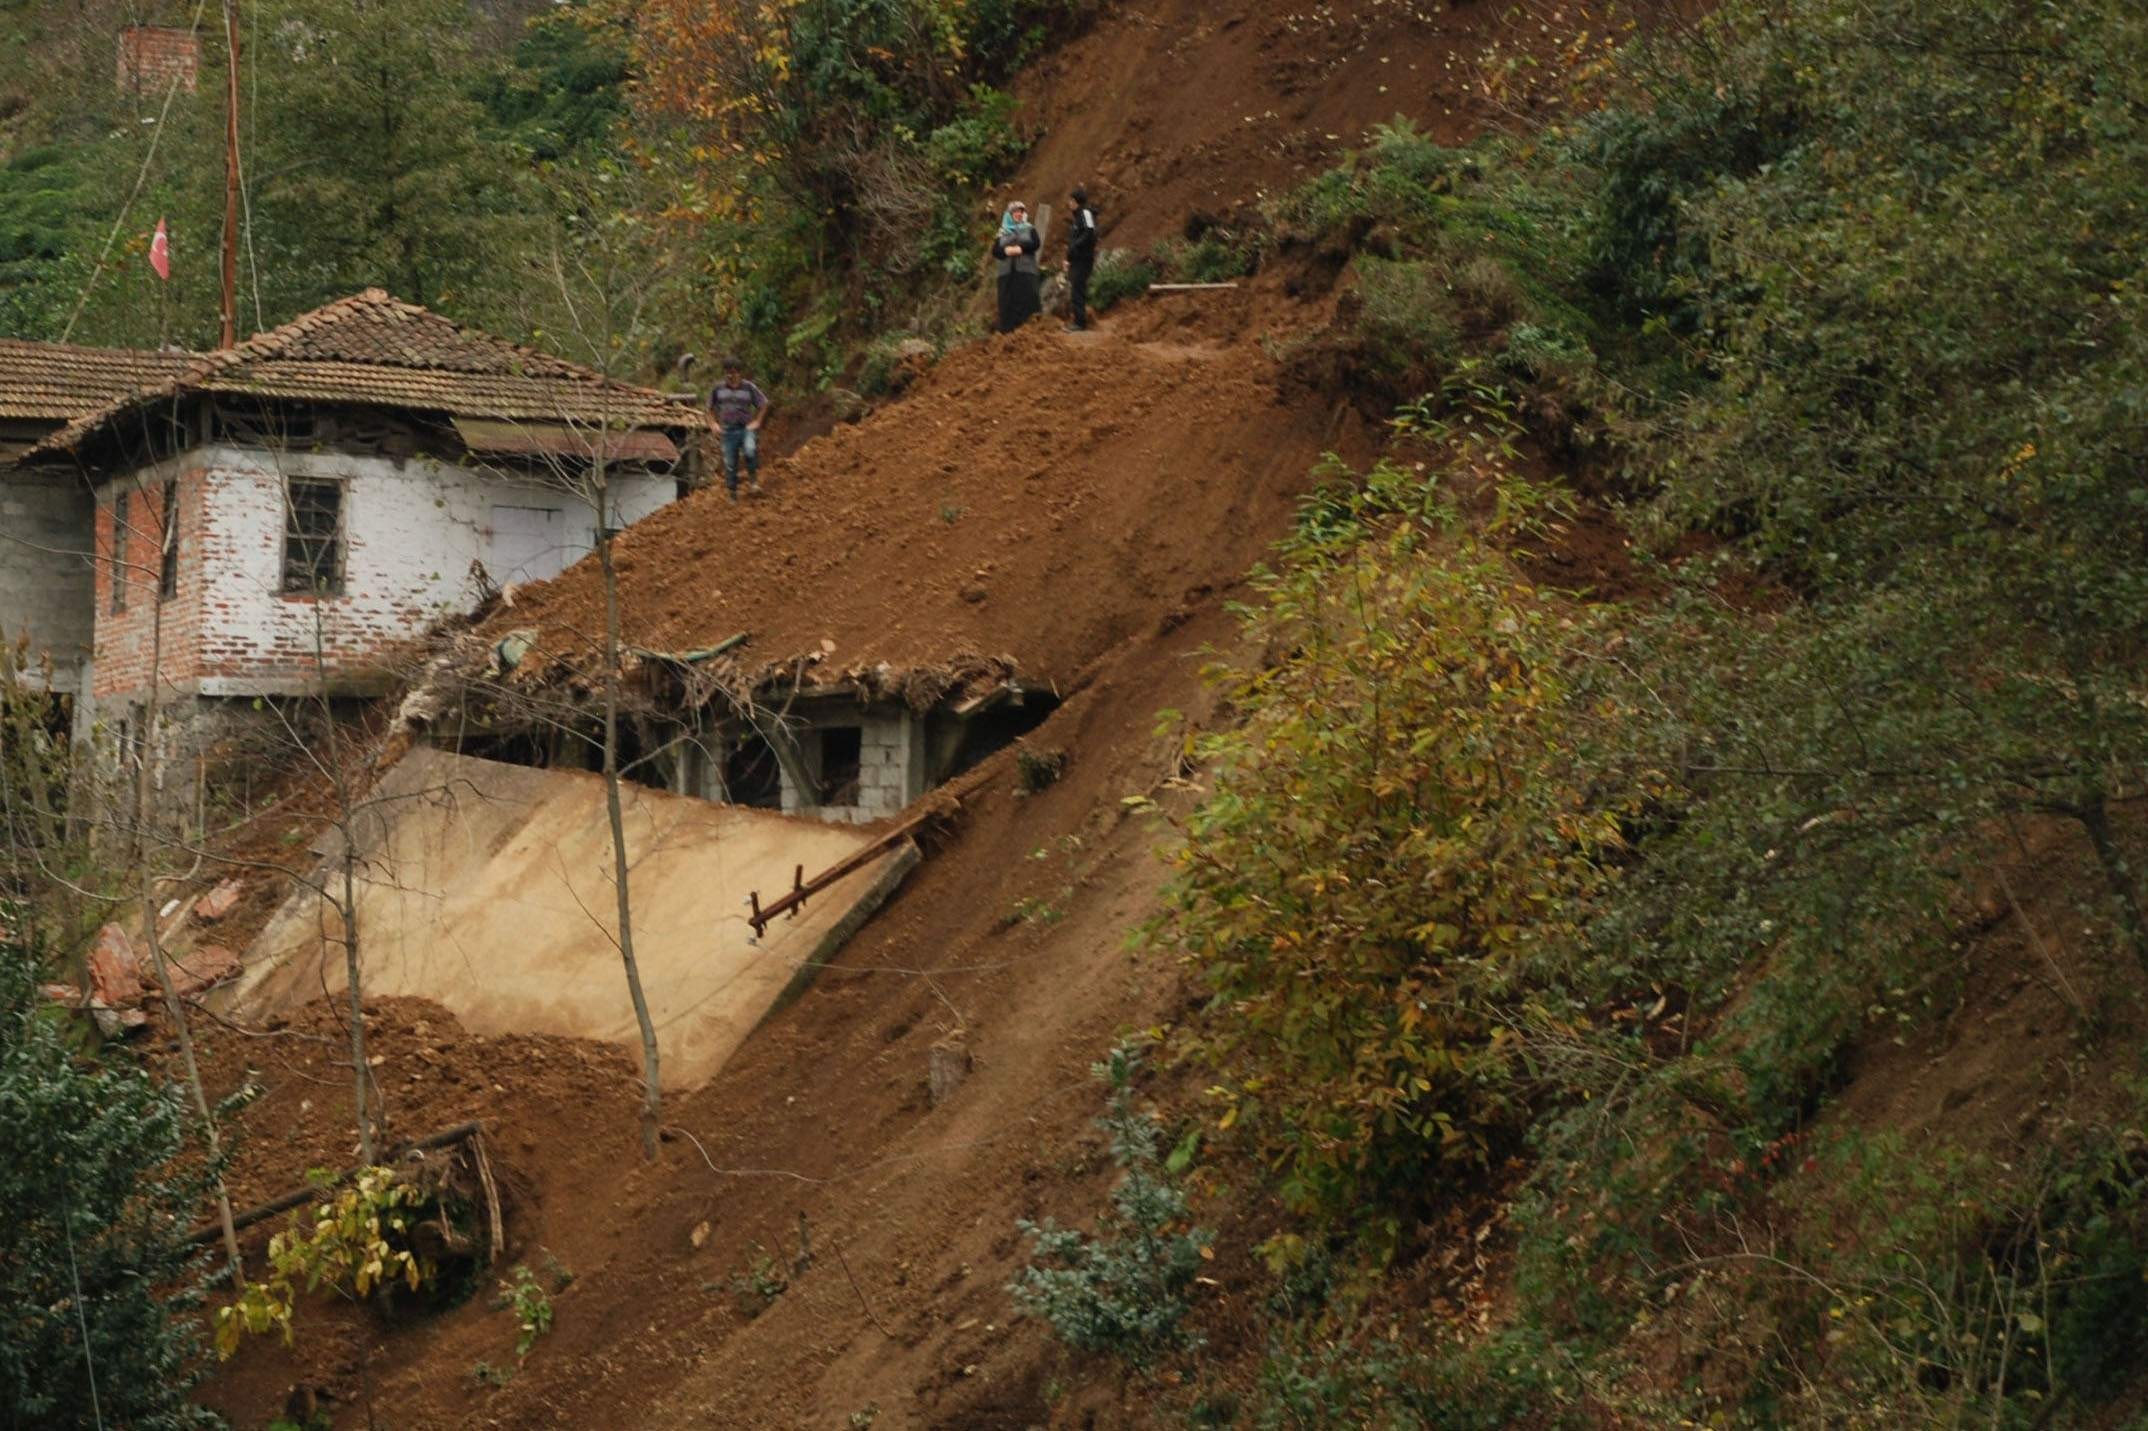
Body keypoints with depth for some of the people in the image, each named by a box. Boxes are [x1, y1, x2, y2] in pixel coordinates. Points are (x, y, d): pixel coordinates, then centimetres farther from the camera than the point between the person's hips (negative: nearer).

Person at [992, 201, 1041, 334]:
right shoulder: (1002, 232, 17)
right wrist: (1006, 250, -12)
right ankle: (1008, 331, -5)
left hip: (1026, 271, -1)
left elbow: (1036, 243, -2)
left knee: (1027, 299, -13)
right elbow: (995, 251, 7)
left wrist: (1020, 248, -14)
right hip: (1007, 272, 2)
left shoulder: (1030, 230, 15)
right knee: (1008, 303, -5)